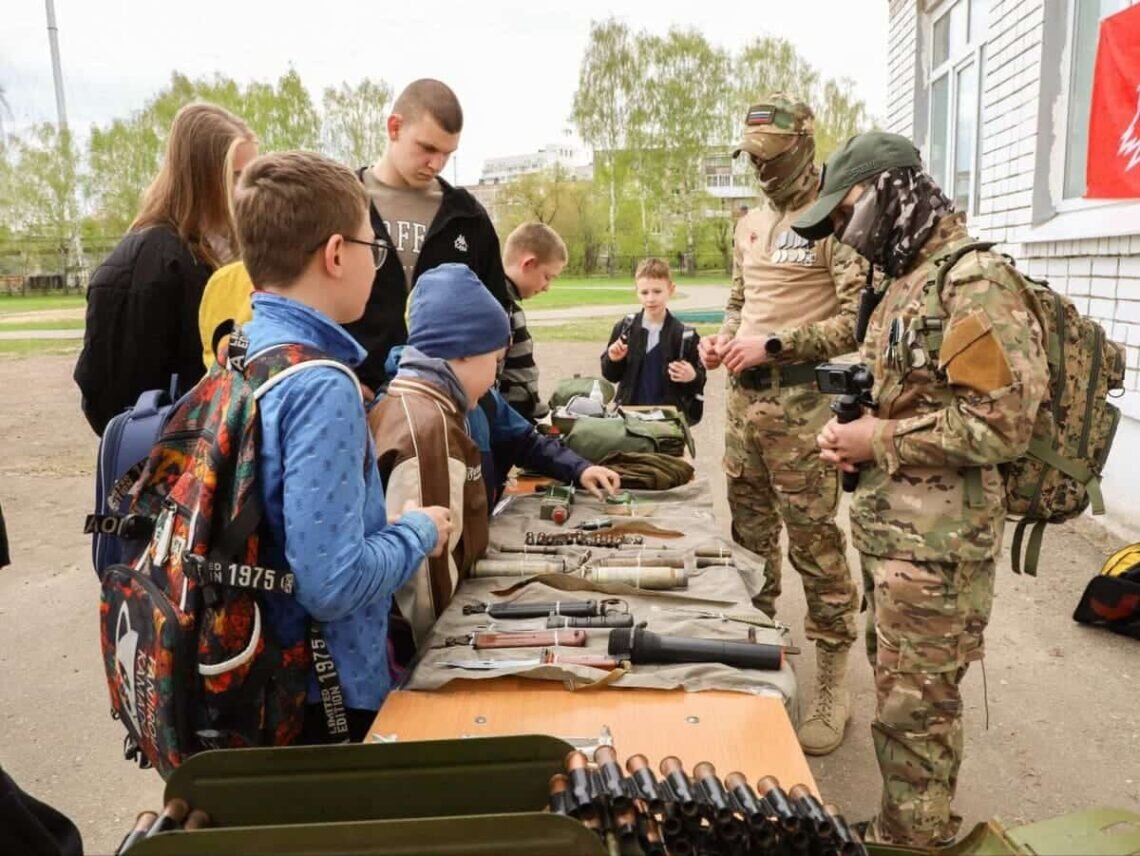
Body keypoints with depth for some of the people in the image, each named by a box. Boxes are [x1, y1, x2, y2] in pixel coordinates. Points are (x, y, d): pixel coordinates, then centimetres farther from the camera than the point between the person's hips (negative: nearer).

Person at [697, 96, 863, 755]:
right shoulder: (750, 225, 16)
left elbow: (858, 320, -15)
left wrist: (773, 346, -19)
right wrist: (724, 338, 5)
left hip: (801, 402, -7)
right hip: (744, 398, 7)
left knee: (815, 543, -1)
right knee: (749, 535, 15)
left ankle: (834, 686, 14)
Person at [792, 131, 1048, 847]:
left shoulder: (976, 281, -17)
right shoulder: (907, 282, 13)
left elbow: (1001, 422, -23)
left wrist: (876, 441, -17)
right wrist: (851, 433, 3)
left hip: (935, 542, -10)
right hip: (890, 528, 10)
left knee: (915, 706, 3)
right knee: (897, 688, 21)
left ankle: (916, 841, 22)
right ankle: (899, 829, 38)